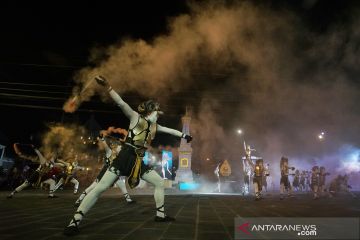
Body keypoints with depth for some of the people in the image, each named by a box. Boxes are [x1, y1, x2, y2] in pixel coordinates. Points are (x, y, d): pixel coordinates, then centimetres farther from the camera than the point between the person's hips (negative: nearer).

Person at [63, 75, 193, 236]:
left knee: (160, 182, 8)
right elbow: (121, 103, -14)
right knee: (100, 188, -12)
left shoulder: (154, 125, 15)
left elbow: (169, 130, 27)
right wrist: (107, 86, -26)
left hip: (139, 161, 7)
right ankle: (74, 222, -3)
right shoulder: (135, 117, -2)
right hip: (125, 157, -7)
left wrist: (183, 135, 34)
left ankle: (160, 215, 22)